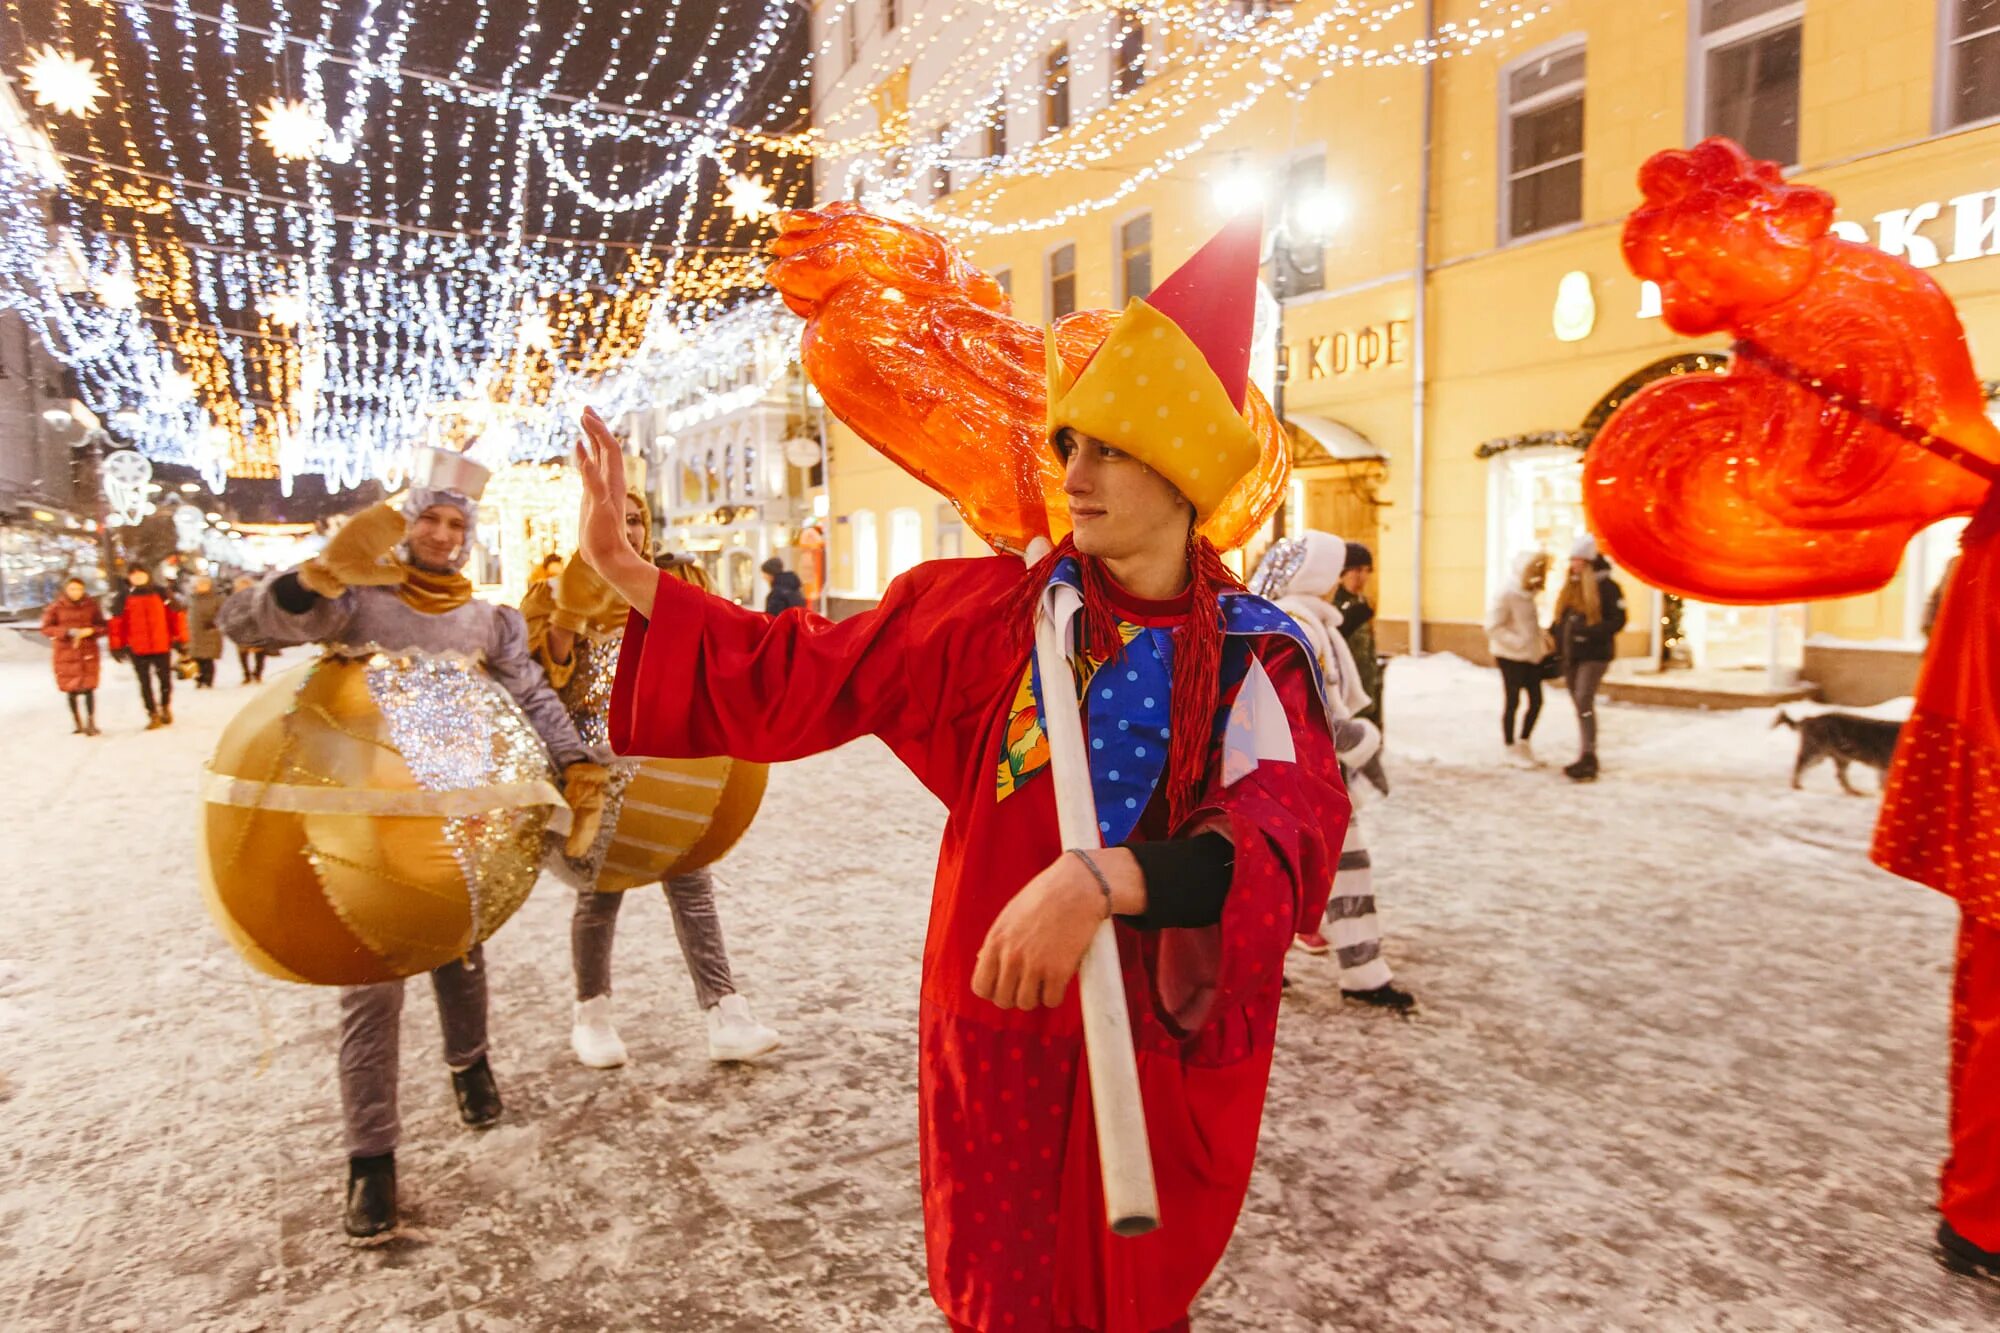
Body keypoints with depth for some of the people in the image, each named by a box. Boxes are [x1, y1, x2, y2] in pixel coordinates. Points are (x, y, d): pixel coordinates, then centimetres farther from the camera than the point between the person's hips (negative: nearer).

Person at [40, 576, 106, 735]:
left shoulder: (92, 605, 2)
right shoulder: (55, 607, 0)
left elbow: (103, 626, 5)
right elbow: (46, 628, -4)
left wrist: (90, 630, -16)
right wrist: (68, 632, -19)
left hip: (89, 652, -1)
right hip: (66, 653, 1)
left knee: (89, 688, -6)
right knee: (72, 689, 6)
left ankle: (91, 722, 2)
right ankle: (77, 723, 21)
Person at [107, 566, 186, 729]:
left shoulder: (160, 593, 2)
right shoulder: (124, 598, 2)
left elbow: (176, 614, 4)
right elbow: (116, 622, 2)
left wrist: (180, 638, 2)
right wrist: (117, 646, -2)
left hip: (162, 646, 0)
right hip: (137, 648, 0)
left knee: (165, 679, 10)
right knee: (145, 683, 2)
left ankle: (166, 708, 30)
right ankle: (153, 714, 7)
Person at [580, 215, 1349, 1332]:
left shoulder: (1262, 660, -9)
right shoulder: (989, 612, -7)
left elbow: (1294, 834, -26)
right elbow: (803, 677, -5)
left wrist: (1108, 879, -42)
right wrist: (628, 573, -9)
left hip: (1175, 1065, 0)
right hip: (1006, 1038, 0)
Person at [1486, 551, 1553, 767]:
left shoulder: (1528, 596, 11)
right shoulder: (1505, 596, -14)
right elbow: (1493, 627, -19)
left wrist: (1543, 635, 1)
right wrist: (1519, 642, -22)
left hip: (1531, 656, 8)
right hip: (1511, 657, -8)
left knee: (1536, 701, 9)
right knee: (1512, 702, 2)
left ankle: (1524, 744, 24)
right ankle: (1511, 749, 15)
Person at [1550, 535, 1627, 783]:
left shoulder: (1606, 586, -8)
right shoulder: (1571, 586, 15)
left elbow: (1618, 620, -12)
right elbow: (1560, 619, 22)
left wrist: (1590, 631, -25)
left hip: (1594, 654, -7)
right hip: (1571, 654, 8)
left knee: (1584, 702, -17)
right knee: (1580, 706, 11)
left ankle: (1588, 758, -18)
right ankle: (1587, 759, 19)